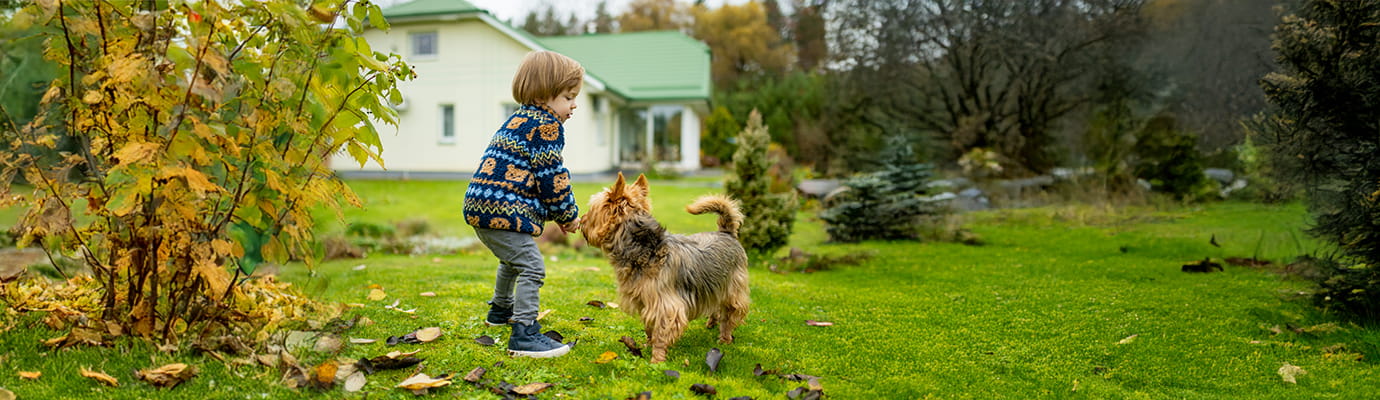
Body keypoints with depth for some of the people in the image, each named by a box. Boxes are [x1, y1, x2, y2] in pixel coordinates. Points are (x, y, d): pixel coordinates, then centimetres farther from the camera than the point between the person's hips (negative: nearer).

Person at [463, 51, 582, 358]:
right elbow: (551, 176, -14)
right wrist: (568, 214, 0)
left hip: (481, 205, 11)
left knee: (512, 260, 31)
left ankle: (501, 310, 51)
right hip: (503, 209, -11)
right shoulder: (546, 125, -10)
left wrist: (557, 214, 21)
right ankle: (524, 335, -17)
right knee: (532, 266, -13)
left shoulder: (520, 119, 22)